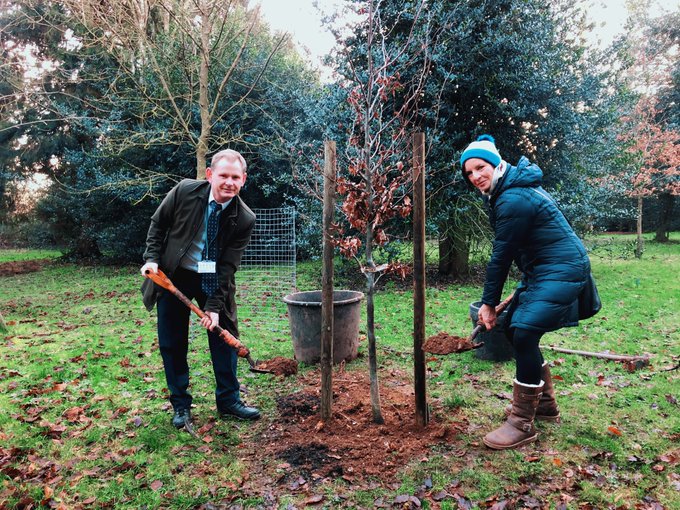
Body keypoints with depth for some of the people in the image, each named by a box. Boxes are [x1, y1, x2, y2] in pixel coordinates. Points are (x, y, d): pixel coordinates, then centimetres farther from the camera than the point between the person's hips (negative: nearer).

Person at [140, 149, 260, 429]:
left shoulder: (244, 219, -17)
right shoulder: (185, 191, -16)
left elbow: (228, 266, -16)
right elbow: (157, 224, 0)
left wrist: (214, 306, -21)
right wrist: (152, 258, -12)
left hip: (214, 280, 0)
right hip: (173, 276, 0)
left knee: (225, 337, 3)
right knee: (172, 343, 5)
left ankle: (228, 400, 20)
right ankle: (180, 404, 22)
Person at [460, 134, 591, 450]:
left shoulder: (513, 199, -21)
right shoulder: (510, 189, 11)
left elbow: (501, 255, -18)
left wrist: (489, 303, -10)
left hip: (562, 270, -11)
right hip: (542, 270, 11)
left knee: (524, 333, -19)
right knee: (513, 327, 12)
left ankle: (522, 424, -7)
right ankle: (544, 404, 26)